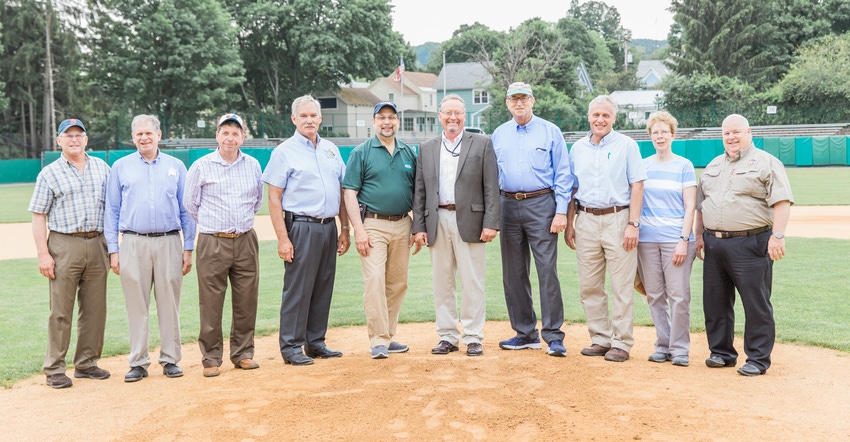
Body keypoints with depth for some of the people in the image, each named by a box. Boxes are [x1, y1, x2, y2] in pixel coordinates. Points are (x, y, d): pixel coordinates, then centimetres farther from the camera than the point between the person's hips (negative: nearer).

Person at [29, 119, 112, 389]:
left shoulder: (101, 167, 12)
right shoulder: (49, 173, 2)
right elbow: (38, 216, -1)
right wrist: (43, 254, -10)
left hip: (97, 245, 4)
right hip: (64, 247, -4)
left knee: (95, 309, 8)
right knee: (61, 311, -1)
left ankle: (86, 363, 19)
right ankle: (54, 369, 6)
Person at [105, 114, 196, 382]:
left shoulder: (176, 166, 11)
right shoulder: (121, 167, 10)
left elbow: (186, 210, 10)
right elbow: (112, 211, 9)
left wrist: (188, 248, 3)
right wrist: (113, 251, 1)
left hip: (169, 243, 0)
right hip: (134, 244, 0)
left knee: (169, 305, 3)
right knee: (136, 305, 2)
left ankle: (170, 359, 13)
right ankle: (138, 362, 11)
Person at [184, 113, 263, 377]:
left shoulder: (253, 165, 10)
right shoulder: (201, 166, 0)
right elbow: (190, 204, 7)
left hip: (246, 241, 3)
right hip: (212, 244, -3)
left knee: (246, 301, 7)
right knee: (211, 304, -2)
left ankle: (243, 353, 19)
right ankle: (211, 358, 9)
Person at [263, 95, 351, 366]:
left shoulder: (331, 150, 14)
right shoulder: (285, 152, -3)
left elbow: (341, 191, 19)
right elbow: (274, 197, -7)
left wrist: (345, 229, 13)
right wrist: (282, 238, -14)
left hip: (328, 227, 6)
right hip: (301, 228, -6)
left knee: (323, 288, 10)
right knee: (297, 289, -3)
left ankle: (316, 342, 20)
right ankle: (291, 346, 6)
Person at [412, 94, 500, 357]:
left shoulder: (482, 144, 6)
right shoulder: (426, 148, 14)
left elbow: (491, 187, 0)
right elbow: (419, 192, 11)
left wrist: (491, 223, -9)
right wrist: (418, 227, 3)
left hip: (470, 221, -3)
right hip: (437, 222, 3)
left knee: (472, 283, -1)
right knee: (441, 283, 7)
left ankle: (473, 338, 8)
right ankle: (447, 337, 16)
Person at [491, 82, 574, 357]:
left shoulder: (550, 132, 2)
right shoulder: (498, 135, 13)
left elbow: (563, 174, -1)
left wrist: (561, 211, -9)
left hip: (541, 205, -4)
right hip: (508, 207, 4)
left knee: (547, 270, -8)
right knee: (513, 273, 7)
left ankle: (553, 336, -2)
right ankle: (526, 333, 18)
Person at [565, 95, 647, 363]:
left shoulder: (627, 145, 1)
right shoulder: (578, 148, 13)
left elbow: (637, 185, -4)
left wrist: (633, 224, -12)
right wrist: (569, 225, 10)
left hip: (617, 220, -4)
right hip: (586, 221, 4)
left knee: (621, 287, -2)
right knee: (589, 286, 7)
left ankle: (621, 343, 5)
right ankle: (601, 339, 18)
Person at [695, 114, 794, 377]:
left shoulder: (766, 162, -1)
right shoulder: (713, 166, 18)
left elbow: (781, 201, -10)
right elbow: (701, 204, 22)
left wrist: (777, 236, -20)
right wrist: (699, 235, 13)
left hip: (750, 245, -6)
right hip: (714, 245, 6)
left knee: (756, 304, -2)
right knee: (715, 303, 10)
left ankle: (758, 359, 7)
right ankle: (722, 353, 22)